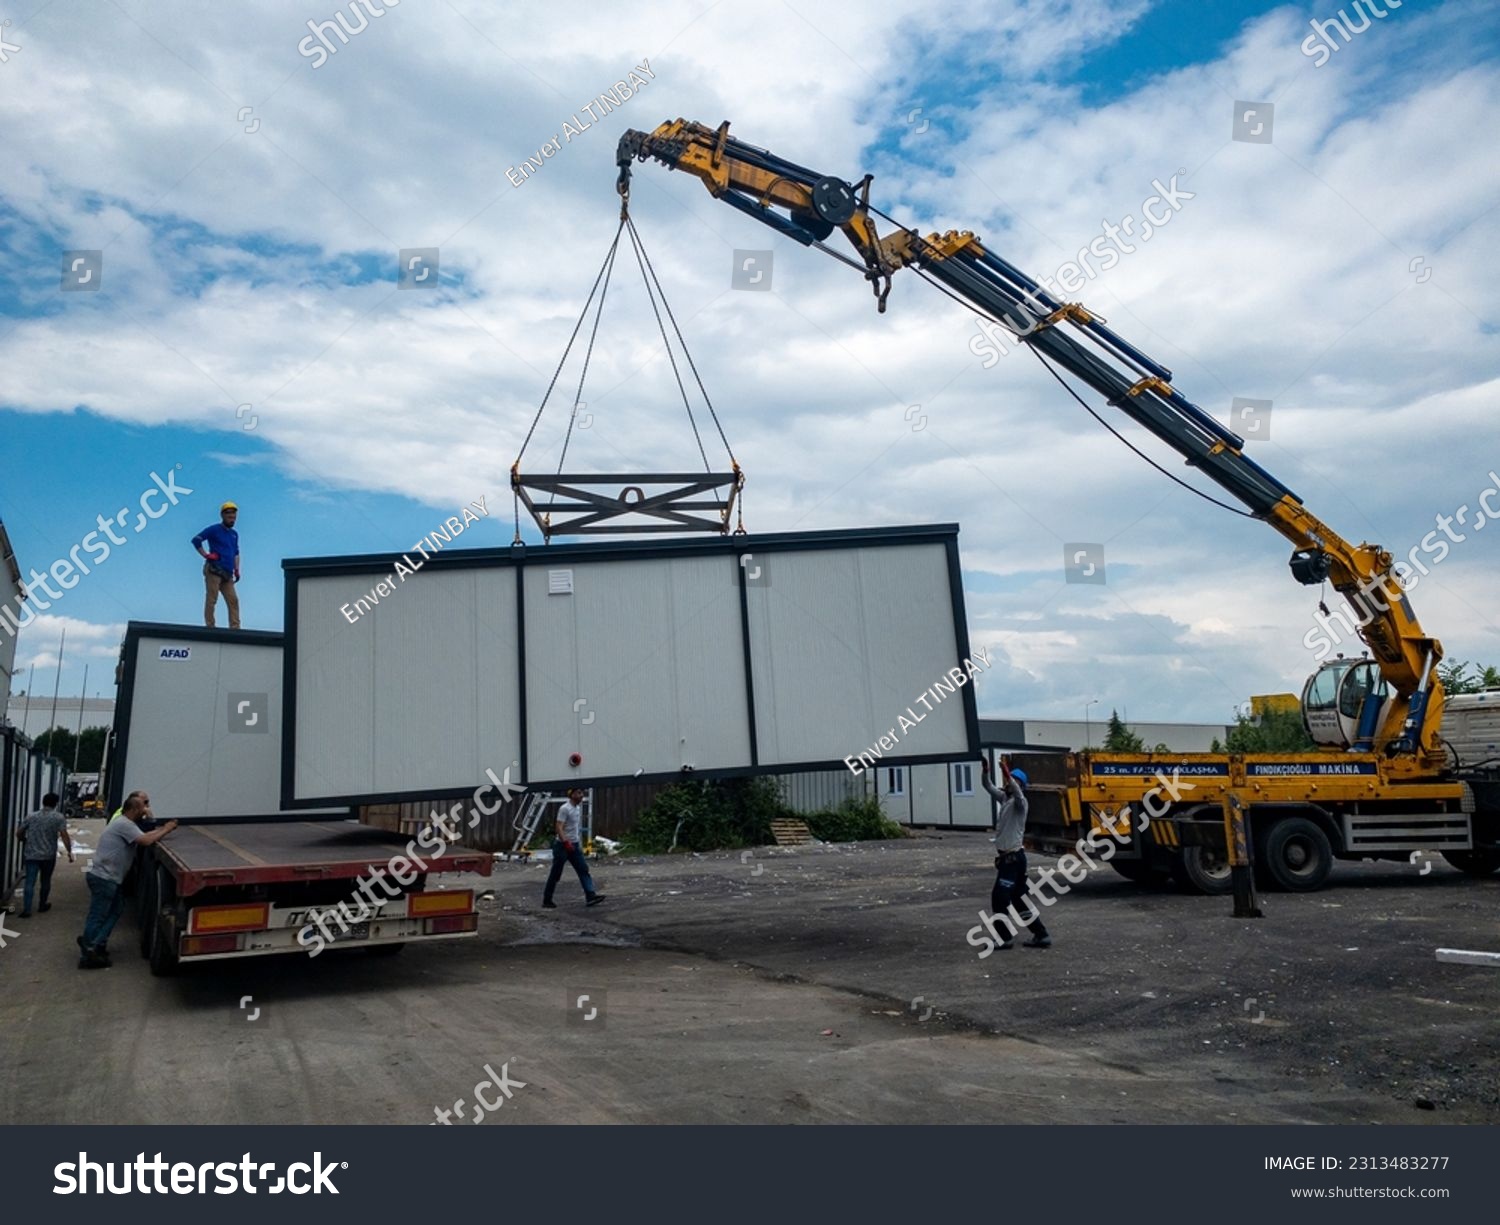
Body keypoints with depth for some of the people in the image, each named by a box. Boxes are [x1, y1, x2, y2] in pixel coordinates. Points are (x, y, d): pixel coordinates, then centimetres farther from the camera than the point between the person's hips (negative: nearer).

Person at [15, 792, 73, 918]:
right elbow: (64, 835, -14)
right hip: (49, 856, -1)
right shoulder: (59, 817, -6)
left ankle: (26, 910, -6)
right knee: (45, 881, 15)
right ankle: (42, 905, 28)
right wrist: (69, 851, -9)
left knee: (29, 883, 0)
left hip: (31, 855, 2)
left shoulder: (30, 816, 4)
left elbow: (19, 834, 8)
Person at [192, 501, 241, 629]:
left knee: (233, 600, 1)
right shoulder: (214, 529, -1)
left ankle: (235, 627, 1)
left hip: (227, 573, 7)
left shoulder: (234, 534, 20)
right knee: (211, 599, -6)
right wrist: (206, 555, -10)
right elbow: (196, 540, -7)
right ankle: (210, 627, -3)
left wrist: (236, 569, 17)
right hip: (214, 570, -7)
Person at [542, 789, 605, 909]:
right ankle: (547, 900, 13)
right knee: (555, 874, 2)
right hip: (562, 845, -8)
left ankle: (590, 896, -8)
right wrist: (566, 842, -32)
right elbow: (559, 828, -23)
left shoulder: (578, 808, 11)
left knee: (583, 869, -3)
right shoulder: (564, 809, -16)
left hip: (574, 845, 8)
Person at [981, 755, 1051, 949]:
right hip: (1006, 857, 9)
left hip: (1013, 858, -9)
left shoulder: (1020, 803, -12)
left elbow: (1017, 793, -34)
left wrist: (1008, 773, -48)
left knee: (999, 897, -7)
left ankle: (1005, 937, 2)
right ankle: (1041, 935, 17)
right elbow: (988, 786, 6)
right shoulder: (1004, 798, 12)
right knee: (1019, 899, 11)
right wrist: (985, 770, -13)